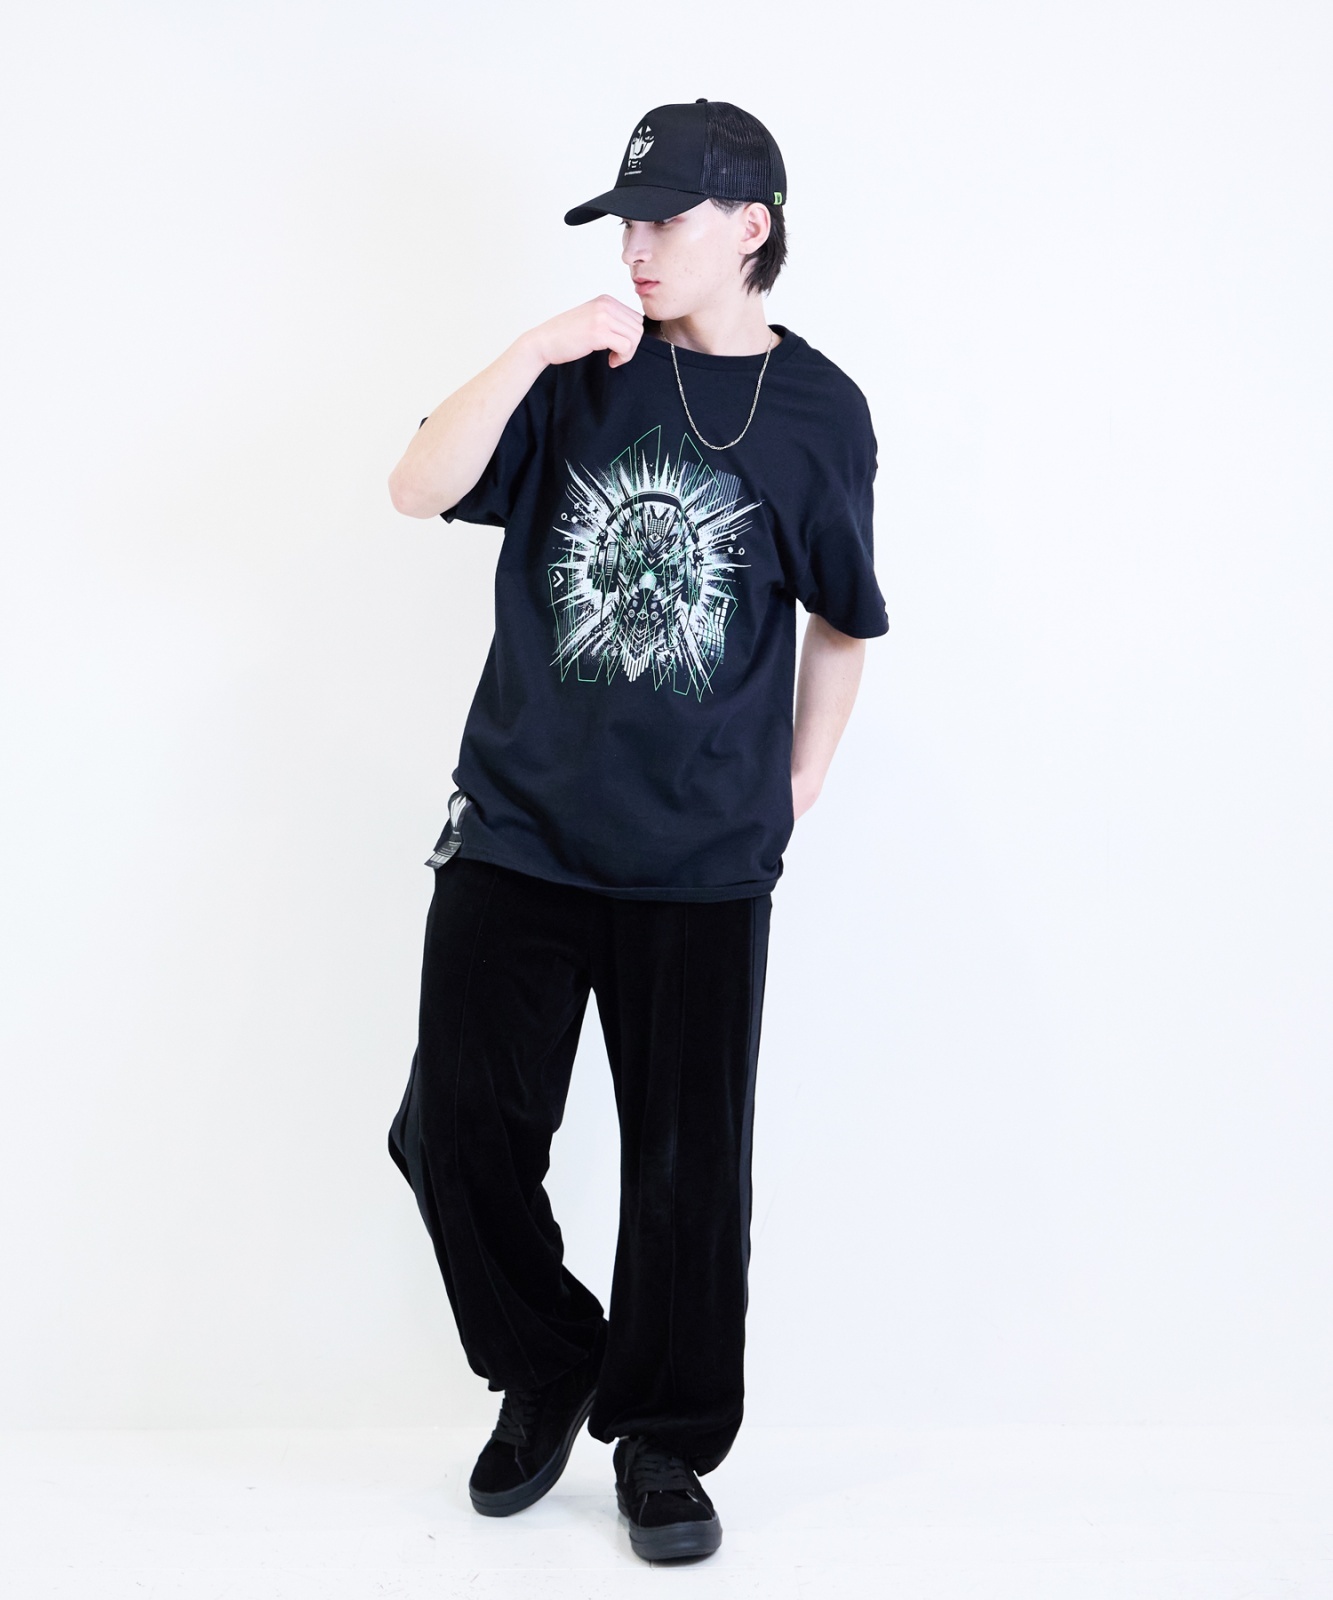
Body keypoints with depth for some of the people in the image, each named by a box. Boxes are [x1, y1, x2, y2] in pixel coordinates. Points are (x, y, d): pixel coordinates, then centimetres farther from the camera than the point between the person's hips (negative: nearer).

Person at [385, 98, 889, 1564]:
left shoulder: (819, 410, 3)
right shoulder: (582, 372, 5)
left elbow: (840, 619, 13)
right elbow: (418, 489, -6)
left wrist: (798, 784, 11)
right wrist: (534, 348, -15)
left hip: (704, 858, -1)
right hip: (517, 832, 2)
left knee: (688, 1166, 5)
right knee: (458, 1133, 3)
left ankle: (662, 1438, 26)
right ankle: (547, 1372, 29)